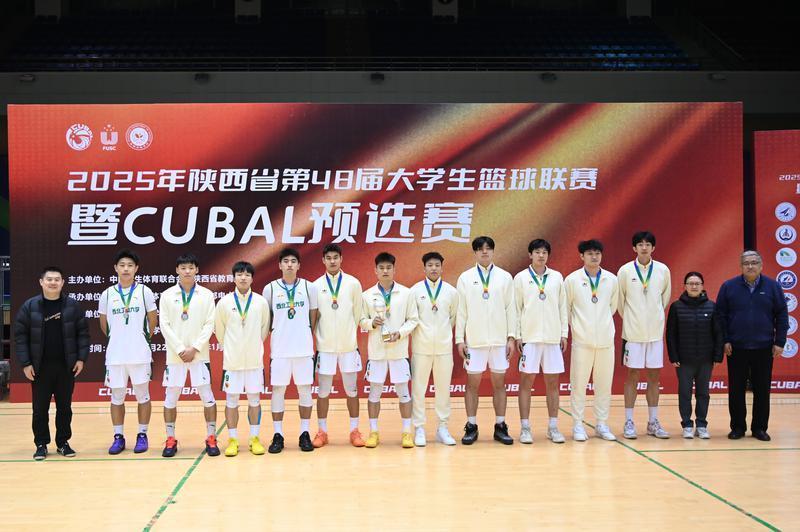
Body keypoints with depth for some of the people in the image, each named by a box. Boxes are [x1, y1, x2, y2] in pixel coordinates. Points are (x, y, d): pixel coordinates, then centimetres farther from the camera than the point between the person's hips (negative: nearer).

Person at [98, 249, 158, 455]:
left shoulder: (144, 292, -1)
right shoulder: (107, 294, 3)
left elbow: (153, 321, 8)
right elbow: (104, 324, 15)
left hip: (140, 354, -1)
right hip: (115, 355, 1)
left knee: (142, 395, 6)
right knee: (117, 397, 7)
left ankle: (142, 435, 15)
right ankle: (118, 437, 15)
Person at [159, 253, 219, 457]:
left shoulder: (206, 295, 1)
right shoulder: (167, 295, 2)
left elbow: (209, 324, -2)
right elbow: (165, 325, -2)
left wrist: (195, 348, -11)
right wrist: (180, 349, -10)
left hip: (199, 354, -1)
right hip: (175, 354, 1)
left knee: (207, 395, -2)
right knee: (171, 397, 4)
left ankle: (211, 439, 7)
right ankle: (170, 440, 13)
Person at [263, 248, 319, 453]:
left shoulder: (309, 287, 2)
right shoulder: (270, 289, 1)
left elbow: (314, 317, 10)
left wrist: (308, 337, 9)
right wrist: (273, 338, 7)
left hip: (304, 349, 0)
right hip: (279, 349, 0)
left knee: (305, 390, 5)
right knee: (278, 390, 2)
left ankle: (304, 433, 13)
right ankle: (278, 435, 10)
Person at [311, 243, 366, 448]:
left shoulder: (353, 283, 0)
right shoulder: (316, 286, -1)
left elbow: (358, 314, 7)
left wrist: (348, 332, 11)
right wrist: (321, 335, 6)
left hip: (348, 345, 0)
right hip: (325, 346, 0)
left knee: (351, 389, 6)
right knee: (323, 391, 4)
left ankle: (354, 431, 14)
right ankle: (322, 431, 13)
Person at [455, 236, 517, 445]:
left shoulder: (505, 277, 4)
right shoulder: (465, 278, 3)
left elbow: (511, 309, 4)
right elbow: (461, 311, 3)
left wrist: (512, 337, -1)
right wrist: (459, 339, -2)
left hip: (499, 340, 1)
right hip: (474, 340, -1)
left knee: (499, 383, 5)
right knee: (472, 384, 3)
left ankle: (500, 426, 12)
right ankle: (471, 427, 10)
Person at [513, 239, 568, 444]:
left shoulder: (557, 277, 6)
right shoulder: (521, 278, 1)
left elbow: (562, 307, 9)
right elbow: (516, 309, 1)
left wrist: (564, 334, 5)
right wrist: (517, 336, -4)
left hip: (553, 337, 2)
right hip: (529, 337, -2)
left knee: (552, 382, 5)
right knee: (526, 381, 0)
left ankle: (553, 427, 11)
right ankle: (525, 428, 5)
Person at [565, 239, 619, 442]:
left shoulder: (611, 279, 4)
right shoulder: (572, 279, -3)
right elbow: (565, 307, 7)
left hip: (606, 340, 2)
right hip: (582, 340, -2)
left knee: (604, 384, 6)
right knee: (579, 383, 0)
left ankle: (602, 424, 16)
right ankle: (578, 425, 9)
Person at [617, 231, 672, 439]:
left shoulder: (663, 270, 1)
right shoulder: (625, 270, -5)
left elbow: (665, 297, 14)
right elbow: (619, 300, 4)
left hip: (655, 331, 2)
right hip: (633, 332, -2)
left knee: (654, 376, 7)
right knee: (632, 375, 2)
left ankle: (653, 422, 14)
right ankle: (629, 422, 7)